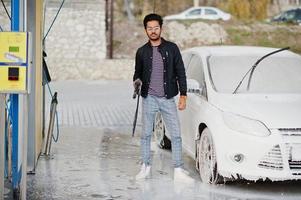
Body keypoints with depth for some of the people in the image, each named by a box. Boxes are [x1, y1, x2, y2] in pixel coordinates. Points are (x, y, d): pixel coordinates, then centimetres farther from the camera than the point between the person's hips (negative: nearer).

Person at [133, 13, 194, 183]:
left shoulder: (172, 48, 1)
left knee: (176, 135, -2)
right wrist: (137, 81, -9)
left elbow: (180, 72, 2)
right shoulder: (142, 51, 5)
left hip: (168, 99, -1)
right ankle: (146, 168, 18)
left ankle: (178, 170, 4)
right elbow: (138, 73, 15)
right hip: (149, 99, 1)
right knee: (146, 134, 7)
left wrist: (183, 95, -4)